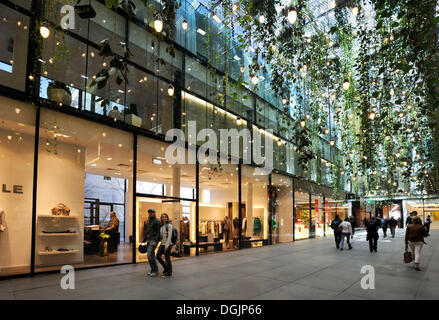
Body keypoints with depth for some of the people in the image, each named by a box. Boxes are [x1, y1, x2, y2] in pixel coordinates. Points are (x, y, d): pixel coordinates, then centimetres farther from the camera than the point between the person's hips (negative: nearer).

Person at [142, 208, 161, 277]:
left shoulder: (157, 221, -7)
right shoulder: (147, 221, 17)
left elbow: (158, 232, -12)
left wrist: (155, 241, -19)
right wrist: (144, 240, 16)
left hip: (153, 240, -8)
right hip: (148, 240, 8)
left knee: (150, 254, -15)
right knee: (150, 255, 9)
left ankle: (155, 270, -6)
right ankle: (153, 270, 18)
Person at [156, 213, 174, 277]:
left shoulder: (169, 225, -11)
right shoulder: (162, 226, 11)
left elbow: (169, 236, -16)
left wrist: (167, 246, -19)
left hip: (167, 244, -7)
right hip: (162, 244, 7)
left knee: (167, 258, 0)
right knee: (158, 256, 6)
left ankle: (169, 272, 14)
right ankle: (166, 267, 25)